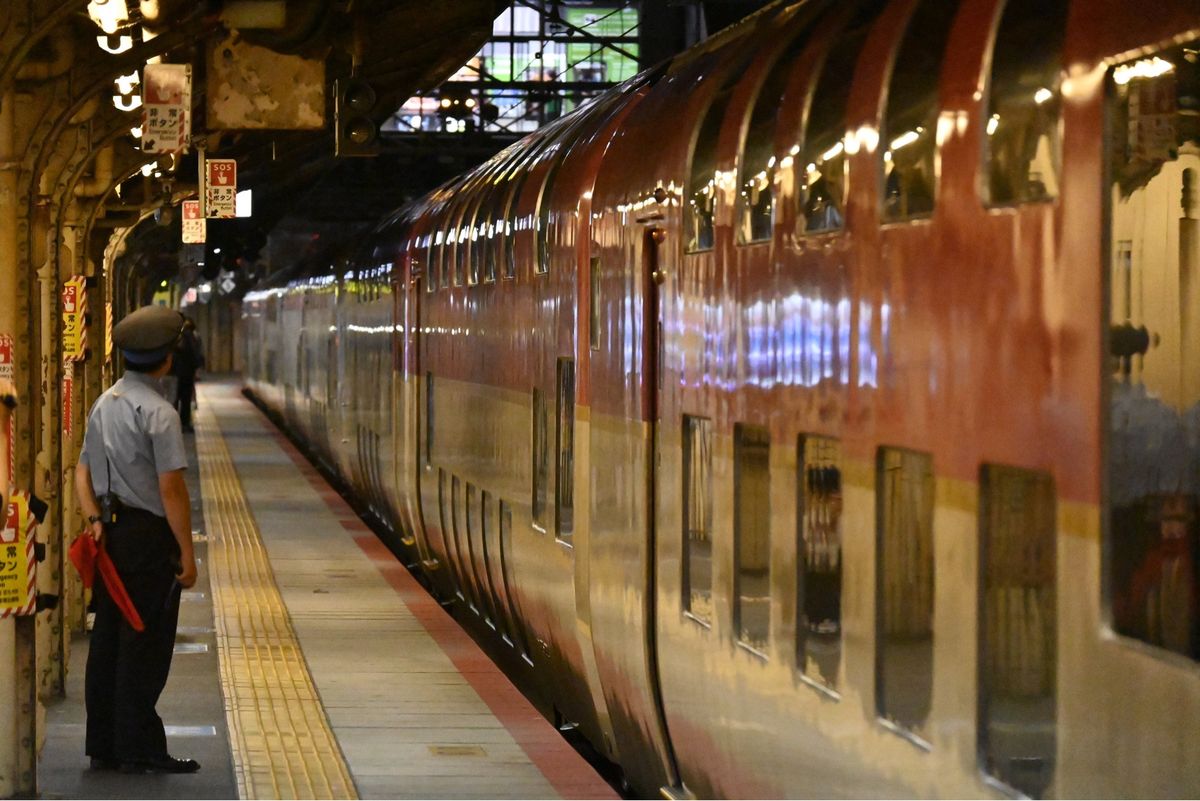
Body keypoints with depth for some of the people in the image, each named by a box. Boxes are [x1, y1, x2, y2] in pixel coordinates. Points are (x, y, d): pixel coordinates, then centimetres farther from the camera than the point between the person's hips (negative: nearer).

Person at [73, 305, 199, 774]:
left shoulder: (104, 404, 12)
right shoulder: (158, 413, -14)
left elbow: (83, 471, 11)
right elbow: (171, 489, -17)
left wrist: (94, 519, 0)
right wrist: (187, 553, -13)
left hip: (111, 534, 8)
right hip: (149, 536, -8)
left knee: (108, 642, 11)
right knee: (146, 646, -4)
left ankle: (103, 746, 15)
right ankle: (139, 749, -2)